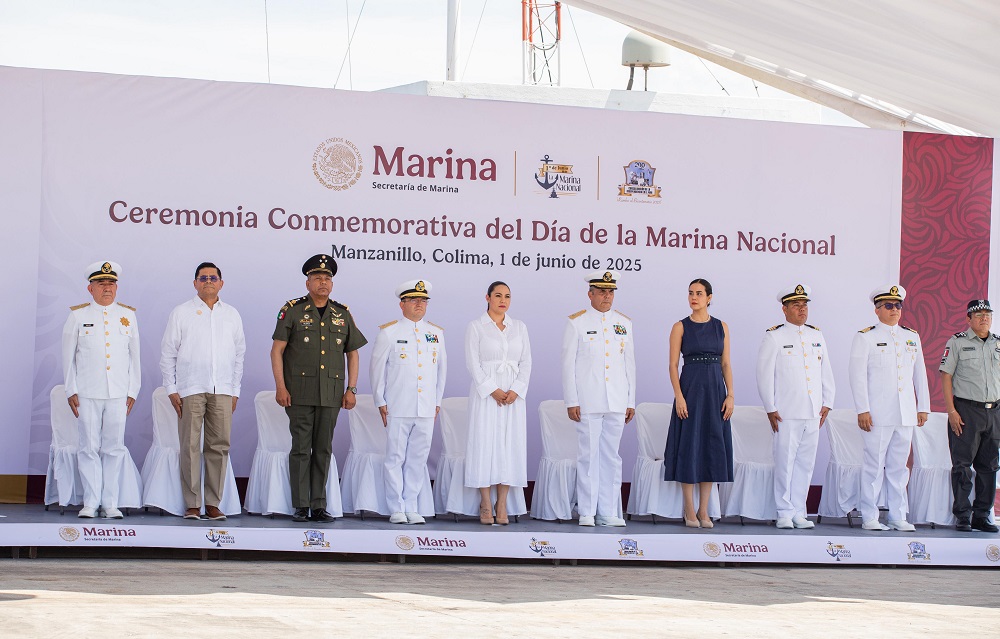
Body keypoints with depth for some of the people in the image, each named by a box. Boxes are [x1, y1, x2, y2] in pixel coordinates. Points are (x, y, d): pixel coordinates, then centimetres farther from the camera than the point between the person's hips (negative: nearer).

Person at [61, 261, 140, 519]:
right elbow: (68, 356, 8)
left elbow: (134, 356, 13)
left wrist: (133, 391, 7)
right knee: (89, 447, -2)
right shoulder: (78, 316, 6)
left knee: (114, 448, 0)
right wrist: (71, 391, 2)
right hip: (87, 393, -1)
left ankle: (110, 503, 5)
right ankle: (90, 503, 3)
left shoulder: (128, 316, 11)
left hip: (118, 394, 1)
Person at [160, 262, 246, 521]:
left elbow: (239, 355, 17)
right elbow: (168, 354, 6)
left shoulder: (232, 315, 14)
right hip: (190, 390, -2)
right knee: (190, 446, -5)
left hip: (222, 391, 2)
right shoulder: (181, 313, 6)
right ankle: (192, 504, -1)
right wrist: (171, 390, 0)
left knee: (219, 446, 0)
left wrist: (235, 391, 12)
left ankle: (213, 504, 5)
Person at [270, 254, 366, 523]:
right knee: (301, 448, -2)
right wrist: (280, 387, -10)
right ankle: (301, 507, 2)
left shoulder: (343, 314, 11)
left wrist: (351, 389, 6)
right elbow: (277, 350, -2)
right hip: (300, 392, -3)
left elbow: (352, 353, 15)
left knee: (324, 450, 5)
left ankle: (319, 506, 9)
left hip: (331, 394, 3)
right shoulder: (292, 310, 1)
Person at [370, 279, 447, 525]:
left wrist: (438, 401, 14)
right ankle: (397, 509, 3)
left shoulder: (436, 333, 13)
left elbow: (441, 368, 18)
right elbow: (377, 368, 5)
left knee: (418, 459, 4)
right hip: (398, 408, -3)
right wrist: (381, 402, 1)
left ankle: (411, 508, 10)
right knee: (396, 458, -2)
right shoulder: (389, 332, 3)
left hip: (426, 410, 3)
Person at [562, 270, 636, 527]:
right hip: (588, 402, -3)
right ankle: (586, 512, 4)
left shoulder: (624, 323, 11)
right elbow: (568, 364, -1)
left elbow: (630, 364, 13)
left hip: (617, 403, 3)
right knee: (588, 455, -2)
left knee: (611, 457, 6)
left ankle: (608, 512, 11)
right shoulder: (577, 323, 1)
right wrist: (571, 402, -7)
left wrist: (631, 401, 10)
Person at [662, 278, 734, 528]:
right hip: (690, 388, -3)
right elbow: (673, 365, -4)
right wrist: (679, 396, -14)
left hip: (715, 390, 3)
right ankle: (689, 510, 4)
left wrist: (730, 395, -2)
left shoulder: (721, 327, 8)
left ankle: (703, 510, 9)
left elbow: (726, 363, 7)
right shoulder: (680, 327, 0)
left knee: (712, 448, 3)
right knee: (689, 447, -2)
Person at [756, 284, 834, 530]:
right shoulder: (773, 337, -1)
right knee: (785, 463, -4)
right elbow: (764, 375, -3)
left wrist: (827, 403, 11)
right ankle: (785, 513, 3)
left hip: (813, 414, 5)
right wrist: (770, 409, -7)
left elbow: (826, 372, 18)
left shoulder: (817, 336, 15)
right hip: (786, 414, -5)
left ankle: (799, 513, 13)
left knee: (806, 463, 7)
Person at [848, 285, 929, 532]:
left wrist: (923, 407, 11)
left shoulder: (912, 337, 15)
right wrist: (862, 410, -11)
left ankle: (898, 516, 12)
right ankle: (869, 517, 3)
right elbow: (857, 375, -4)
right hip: (878, 415, -4)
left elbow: (920, 374, 17)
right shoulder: (865, 337, 1)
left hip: (906, 414, 4)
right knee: (874, 465, -3)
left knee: (899, 466, 7)